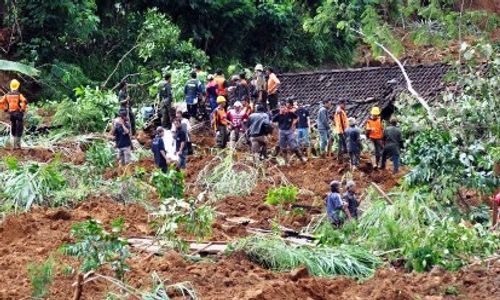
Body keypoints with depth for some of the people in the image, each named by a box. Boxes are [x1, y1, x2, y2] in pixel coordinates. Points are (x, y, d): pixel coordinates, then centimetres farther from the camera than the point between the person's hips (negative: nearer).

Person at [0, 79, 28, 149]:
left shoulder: (7, 95, 3)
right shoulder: (19, 94, -10)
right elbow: (24, 101, -27)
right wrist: (23, 109, -14)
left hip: (11, 113, 4)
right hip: (18, 113, -4)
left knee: (13, 129, 17)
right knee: (19, 129, 3)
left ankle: (14, 144, 19)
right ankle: (17, 144, -1)